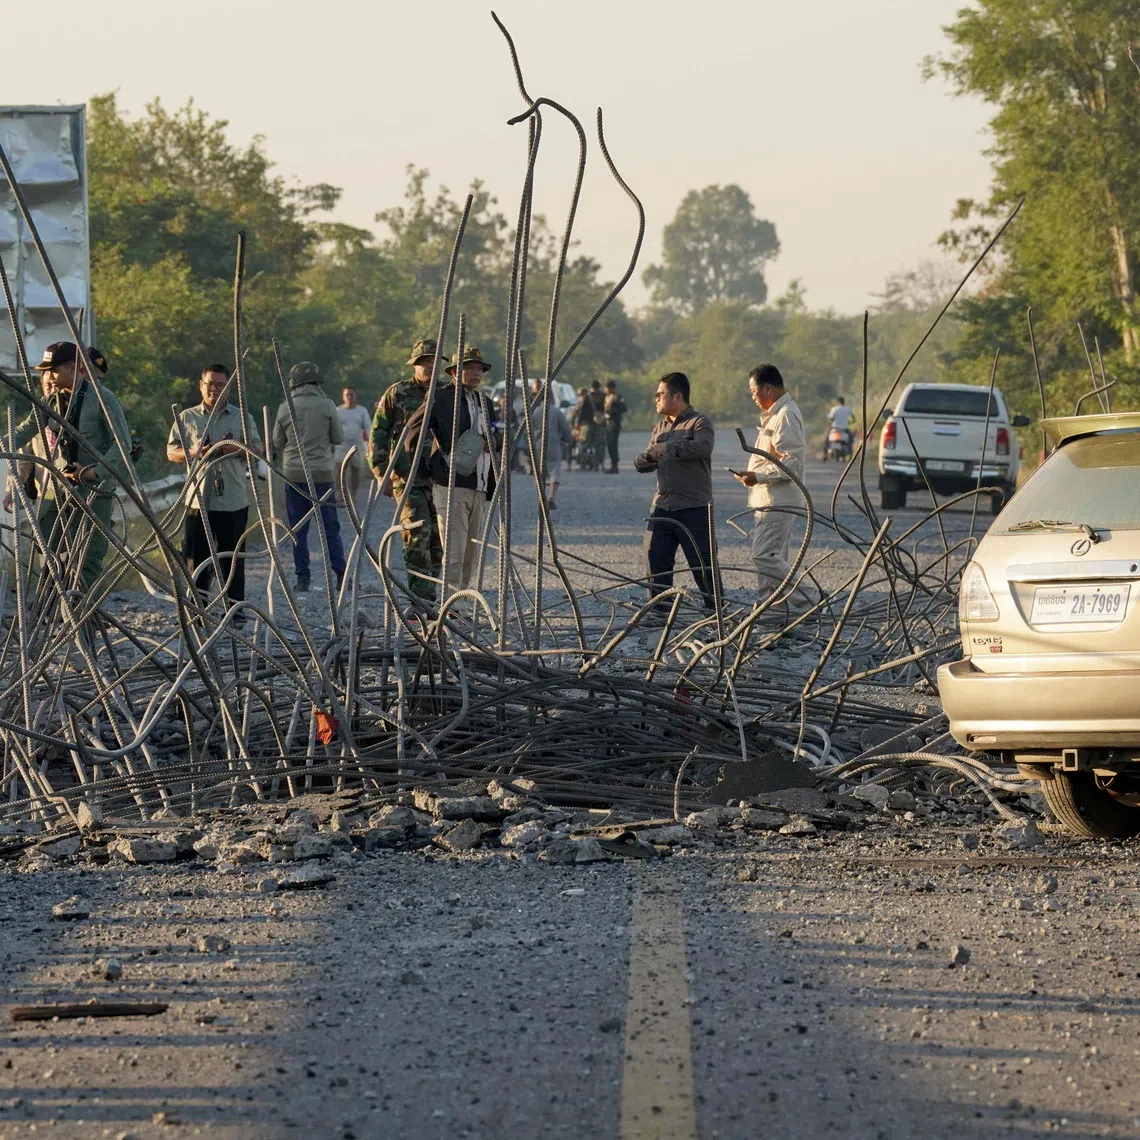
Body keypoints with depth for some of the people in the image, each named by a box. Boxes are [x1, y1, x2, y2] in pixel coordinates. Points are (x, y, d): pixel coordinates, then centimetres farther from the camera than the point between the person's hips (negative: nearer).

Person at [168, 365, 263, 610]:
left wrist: (235, 449, -14)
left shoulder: (242, 418, 10)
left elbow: (257, 450, 7)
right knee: (196, 558, 0)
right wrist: (193, 453, -13)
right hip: (198, 500, 0)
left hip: (234, 503, 0)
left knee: (233, 559, 3)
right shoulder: (186, 418, 10)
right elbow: (172, 452, 8)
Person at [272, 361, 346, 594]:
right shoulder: (327, 406, -6)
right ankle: (340, 574, 2)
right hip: (322, 474, -1)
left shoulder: (286, 408, -3)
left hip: (294, 474, 1)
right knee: (330, 526, 5)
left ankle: (302, 577, 4)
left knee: (298, 528, 7)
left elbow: (277, 443, 5)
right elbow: (338, 438, 2)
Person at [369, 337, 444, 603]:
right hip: (407, 479, -5)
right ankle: (420, 598, -18)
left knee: (437, 540, 6)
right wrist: (381, 472, -7)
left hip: (438, 479, 5)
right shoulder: (397, 394, 2)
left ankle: (429, 597, 16)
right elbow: (378, 434, 2)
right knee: (418, 534, -17)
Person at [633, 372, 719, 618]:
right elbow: (645, 463, 20)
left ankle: (715, 609, 7)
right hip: (663, 505, 7)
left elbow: (703, 447, -24)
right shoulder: (659, 428, 19)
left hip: (694, 507, -7)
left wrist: (670, 448, -21)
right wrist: (645, 459, -4)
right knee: (656, 558, 2)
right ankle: (659, 610, 9)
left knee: (702, 561, -3)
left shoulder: (700, 422, -4)